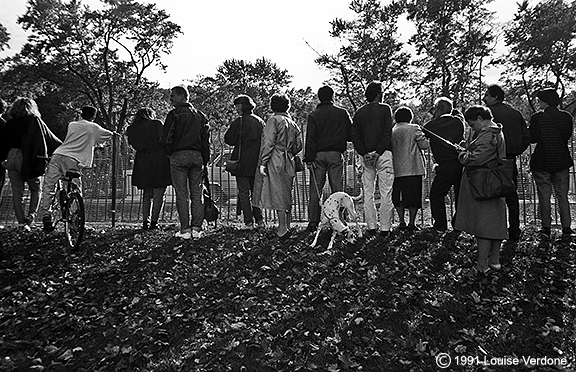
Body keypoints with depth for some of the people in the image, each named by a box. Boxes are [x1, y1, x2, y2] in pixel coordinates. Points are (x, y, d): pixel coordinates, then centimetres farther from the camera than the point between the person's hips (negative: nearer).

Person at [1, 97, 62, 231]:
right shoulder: (35, 121, 1)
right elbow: (51, 139, 2)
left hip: (12, 158, 3)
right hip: (29, 160, -3)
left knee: (17, 192, 7)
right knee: (36, 189, 14)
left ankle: (21, 222, 8)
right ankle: (31, 215, -2)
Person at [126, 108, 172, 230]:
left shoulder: (132, 129, 11)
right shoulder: (156, 124, -2)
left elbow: (133, 144, 5)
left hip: (142, 163, 4)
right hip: (159, 160, -4)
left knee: (147, 194, 14)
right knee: (158, 195, 2)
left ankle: (145, 221, 8)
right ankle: (154, 222, -1)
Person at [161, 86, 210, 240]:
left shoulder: (175, 114, -4)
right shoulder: (200, 116, 13)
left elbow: (165, 138, -9)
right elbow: (206, 140, 11)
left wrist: (170, 153, 8)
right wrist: (205, 160, 14)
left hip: (178, 156, -4)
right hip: (197, 156, 5)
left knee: (182, 194, -1)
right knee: (196, 193, 6)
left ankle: (185, 230, -1)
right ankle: (197, 229, 6)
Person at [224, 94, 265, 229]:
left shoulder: (238, 122, -9)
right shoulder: (260, 122, 6)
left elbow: (229, 140, -4)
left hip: (243, 162, -5)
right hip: (257, 162, 5)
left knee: (244, 193, 1)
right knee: (256, 191, 15)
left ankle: (249, 222, 0)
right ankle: (259, 220, 15)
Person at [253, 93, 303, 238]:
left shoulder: (274, 120, -7)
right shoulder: (292, 123, 15)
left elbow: (268, 143, -15)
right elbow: (298, 146, 16)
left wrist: (263, 163, -15)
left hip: (275, 161, -7)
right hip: (288, 163, 7)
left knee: (277, 193, -6)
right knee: (286, 193, 12)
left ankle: (282, 228, -6)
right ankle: (287, 226, 19)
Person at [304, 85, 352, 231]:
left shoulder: (314, 115, 3)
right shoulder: (342, 113, 3)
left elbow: (310, 139, -3)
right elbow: (351, 135, 5)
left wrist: (309, 159, -4)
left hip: (318, 155, 1)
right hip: (336, 154, 0)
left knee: (315, 191, 4)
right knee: (337, 190, 4)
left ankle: (313, 222, 3)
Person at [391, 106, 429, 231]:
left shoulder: (391, 131, 9)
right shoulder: (414, 128, -1)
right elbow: (424, 145, -4)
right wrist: (427, 139, 16)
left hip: (397, 170, 3)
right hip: (413, 169, -3)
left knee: (397, 197, 12)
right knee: (413, 197, 2)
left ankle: (402, 222, 9)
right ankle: (411, 223, 2)